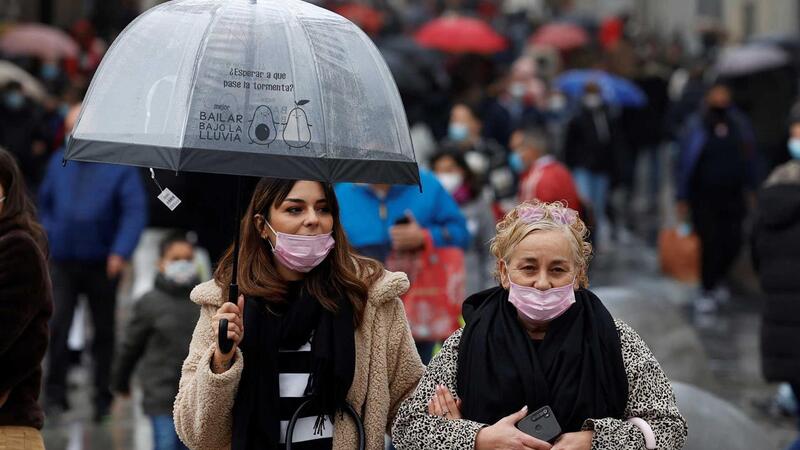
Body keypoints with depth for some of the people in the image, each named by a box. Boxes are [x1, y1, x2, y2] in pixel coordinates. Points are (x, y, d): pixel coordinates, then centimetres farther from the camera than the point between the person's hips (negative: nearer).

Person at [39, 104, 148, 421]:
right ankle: (55, 391, -4)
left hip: (102, 264, -2)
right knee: (57, 326, -10)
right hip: (62, 261, 2)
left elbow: (135, 211, -10)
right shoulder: (59, 162, 9)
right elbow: (45, 201, 21)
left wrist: (121, 252, -20)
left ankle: (103, 396, 18)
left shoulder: (120, 165, -5)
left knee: (104, 331, 8)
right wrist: (49, 237, 8)